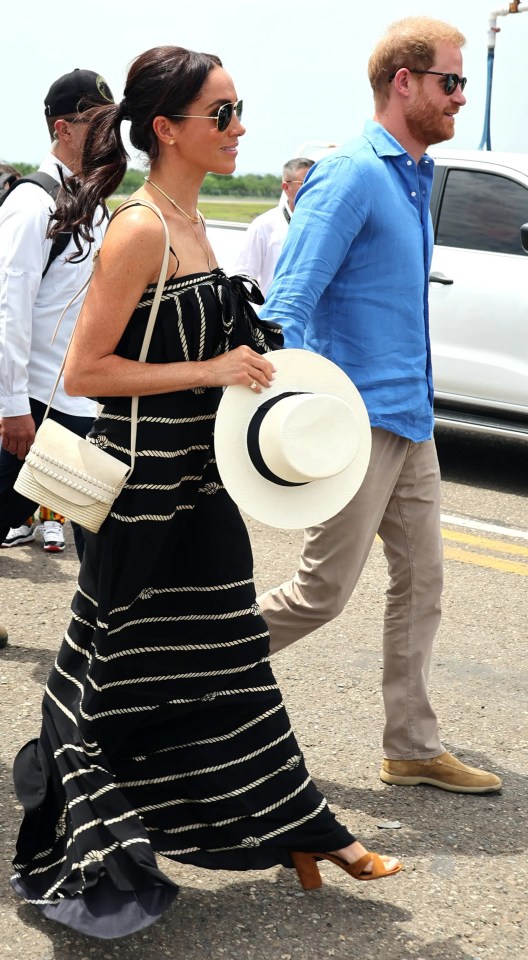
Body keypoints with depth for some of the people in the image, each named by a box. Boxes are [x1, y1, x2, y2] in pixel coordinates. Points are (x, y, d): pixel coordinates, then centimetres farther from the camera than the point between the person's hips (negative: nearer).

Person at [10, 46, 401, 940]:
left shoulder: (187, 222, 10)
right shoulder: (139, 229, -17)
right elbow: (83, 371, -20)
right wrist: (211, 370, -20)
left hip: (194, 484, 9)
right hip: (142, 492, -9)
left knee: (223, 662, 17)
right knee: (127, 677, 4)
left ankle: (299, 833, 27)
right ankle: (75, 862, 21)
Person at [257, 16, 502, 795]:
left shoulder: (415, 178, 14)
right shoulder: (352, 177, -15)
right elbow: (287, 305, -21)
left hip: (411, 422, 9)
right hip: (359, 422, -9)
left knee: (421, 580, 11)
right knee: (323, 592, -3)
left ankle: (413, 748, 20)